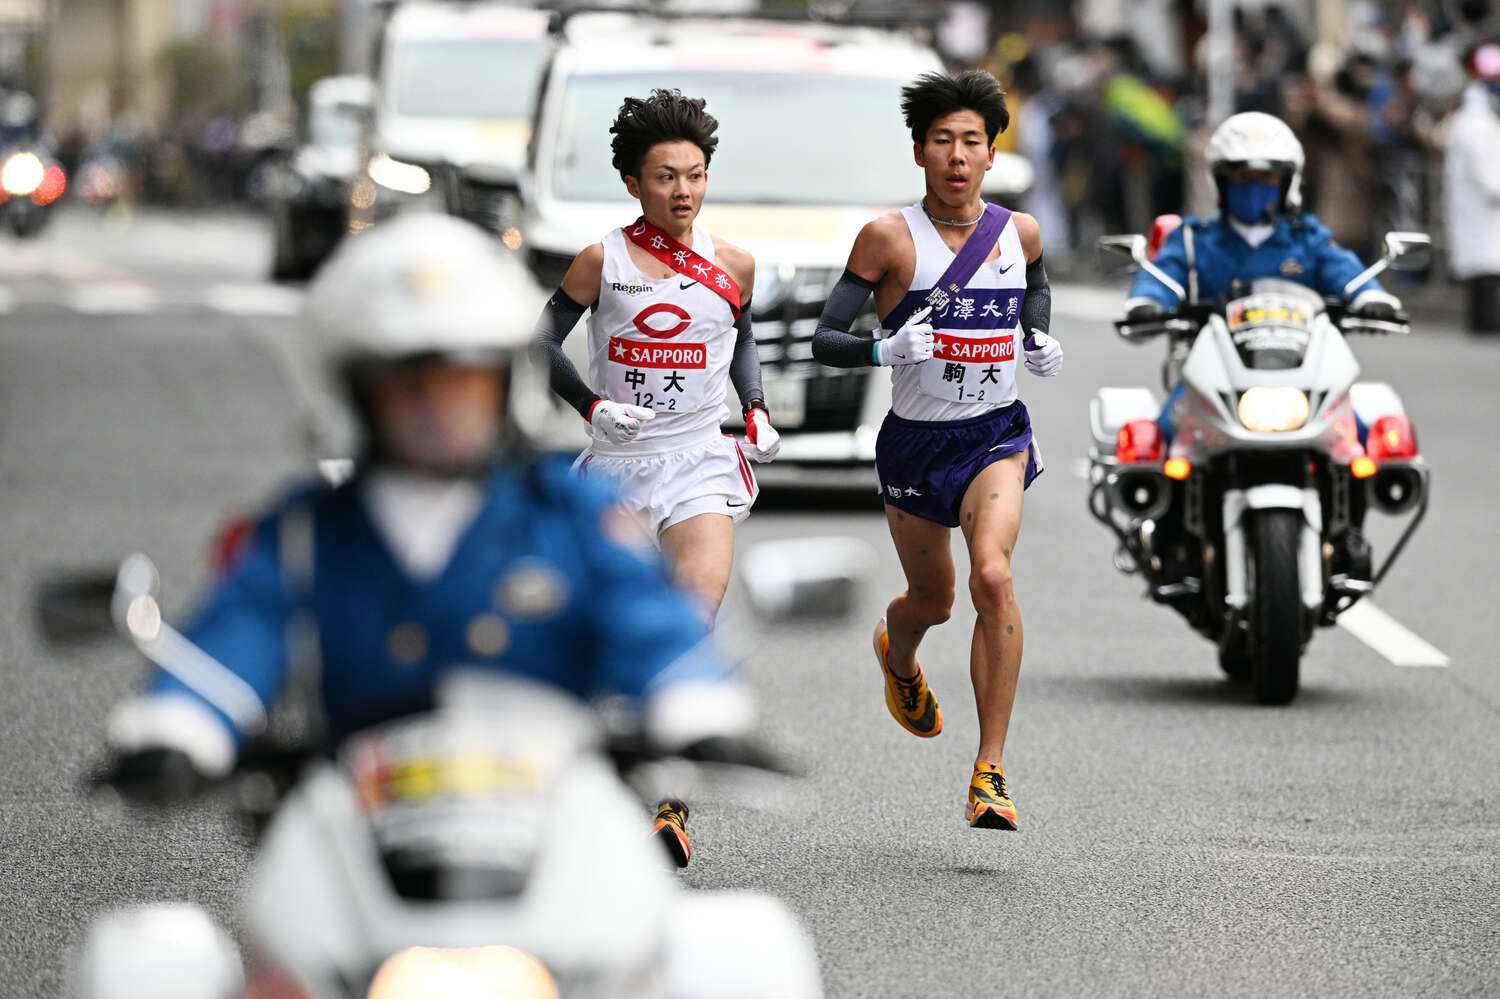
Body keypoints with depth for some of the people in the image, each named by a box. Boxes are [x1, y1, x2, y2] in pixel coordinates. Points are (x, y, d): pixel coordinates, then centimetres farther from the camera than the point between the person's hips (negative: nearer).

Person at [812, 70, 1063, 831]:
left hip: (997, 435, 0)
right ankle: (896, 656, 58)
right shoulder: (890, 238, -11)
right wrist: (885, 349, -31)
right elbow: (824, 341, -12)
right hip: (915, 441, 0)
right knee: (933, 601, 17)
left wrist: (1042, 349, 2)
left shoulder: (1020, 232, -1)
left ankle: (991, 770, -21)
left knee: (993, 576, -25)